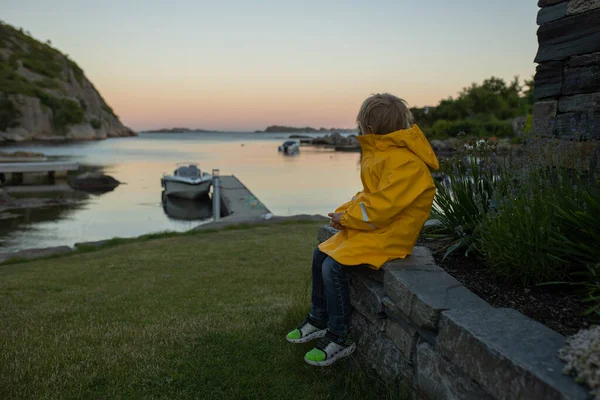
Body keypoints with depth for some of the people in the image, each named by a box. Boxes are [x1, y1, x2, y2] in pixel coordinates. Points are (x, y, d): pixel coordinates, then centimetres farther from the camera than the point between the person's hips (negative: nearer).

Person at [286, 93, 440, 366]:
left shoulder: (404, 163, -24)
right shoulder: (382, 154, 9)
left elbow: (380, 209, -28)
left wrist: (346, 218, -13)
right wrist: (345, 211, 0)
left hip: (389, 235, -10)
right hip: (369, 228, 11)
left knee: (333, 267, -21)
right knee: (320, 255, 8)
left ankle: (340, 338, -4)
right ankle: (319, 320, 23)